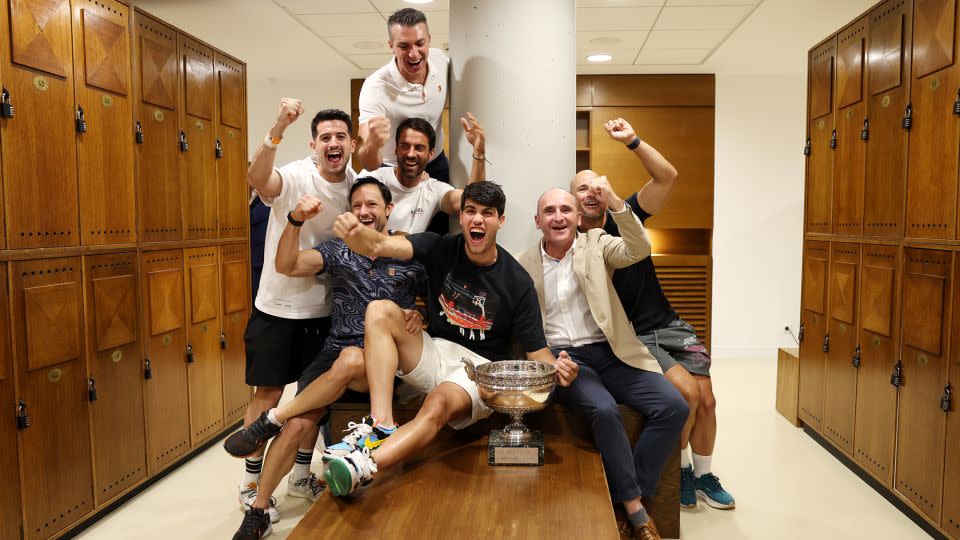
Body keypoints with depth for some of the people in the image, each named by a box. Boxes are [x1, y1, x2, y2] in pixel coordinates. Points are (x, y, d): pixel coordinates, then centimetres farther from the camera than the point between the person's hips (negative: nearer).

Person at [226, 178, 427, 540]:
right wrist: (296, 221, -17)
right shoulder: (338, 251, 10)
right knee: (298, 424, -19)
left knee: (350, 360, -37)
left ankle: (271, 420, -16)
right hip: (335, 354, 2)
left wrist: (420, 315, -12)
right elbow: (286, 266, -2)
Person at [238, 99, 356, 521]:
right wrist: (278, 129, -52)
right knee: (268, 393, 4)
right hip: (278, 307, -4)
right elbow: (256, 179, -40)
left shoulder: (357, 185, -1)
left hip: (324, 309, 5)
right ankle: (251, 482, 23)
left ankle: (301, 474, 33)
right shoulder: (295, 177, -16)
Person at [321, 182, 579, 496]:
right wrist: (355, 234, -45)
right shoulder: (442, 249, -3)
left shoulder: (517, 281, -7)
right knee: (380, 310, -20)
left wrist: (556, 367, -30)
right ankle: (382, 423, -32)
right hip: (434, 353, 4)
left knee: (439, 404, -36)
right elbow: (380, 245, -20)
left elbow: (536, 349, -5)